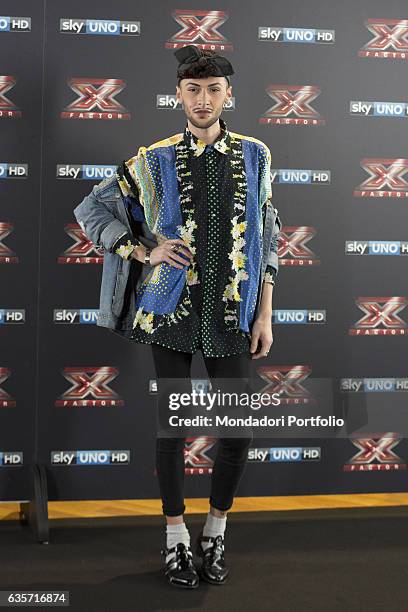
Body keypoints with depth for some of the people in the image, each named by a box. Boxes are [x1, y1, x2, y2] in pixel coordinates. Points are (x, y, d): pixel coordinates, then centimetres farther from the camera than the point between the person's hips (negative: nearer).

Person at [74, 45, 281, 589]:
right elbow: (90, 210, 8)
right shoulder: (153, 161, 0)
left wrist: (265, 313, 2)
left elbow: (267, 238, 7)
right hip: (170, 312, -1)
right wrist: (146, 252, -4)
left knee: (238, 429, 3)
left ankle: (217, 530, 26)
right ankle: (176, 538, 22)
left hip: (233, 315, 1)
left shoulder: (255, 155, 5)